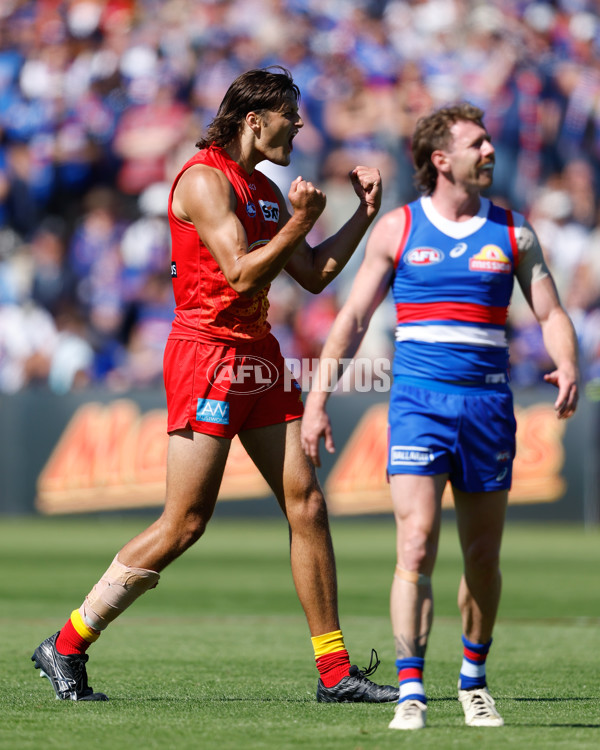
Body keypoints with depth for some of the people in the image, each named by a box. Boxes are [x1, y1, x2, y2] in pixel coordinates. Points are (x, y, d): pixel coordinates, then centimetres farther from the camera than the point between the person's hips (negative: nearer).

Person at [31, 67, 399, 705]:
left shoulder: (264, 190, 17)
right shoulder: (205, 179, -11)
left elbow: (313, 275, 20)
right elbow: (242, 273, -19)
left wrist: (364, 213, 17)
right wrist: (298, 223, -14)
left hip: (258, 355, 9)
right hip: (207, 354, -9)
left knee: (306, 504, 2)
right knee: (185, 523, -9)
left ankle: (335, 672, 5)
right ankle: (66, 647, 2)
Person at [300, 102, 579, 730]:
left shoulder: (513, 233, 9)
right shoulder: (397, 228, 5)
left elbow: (551, 313, 8)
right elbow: (352, 318, 6)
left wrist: (566, 367, -14)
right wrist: (317, 398, -2)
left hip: (488, 406, 2)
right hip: (418, 401, -2)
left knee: (483, 558, 9)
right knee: (416, 546, -15)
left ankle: (473, 681, 27)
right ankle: (411, 692, -13)